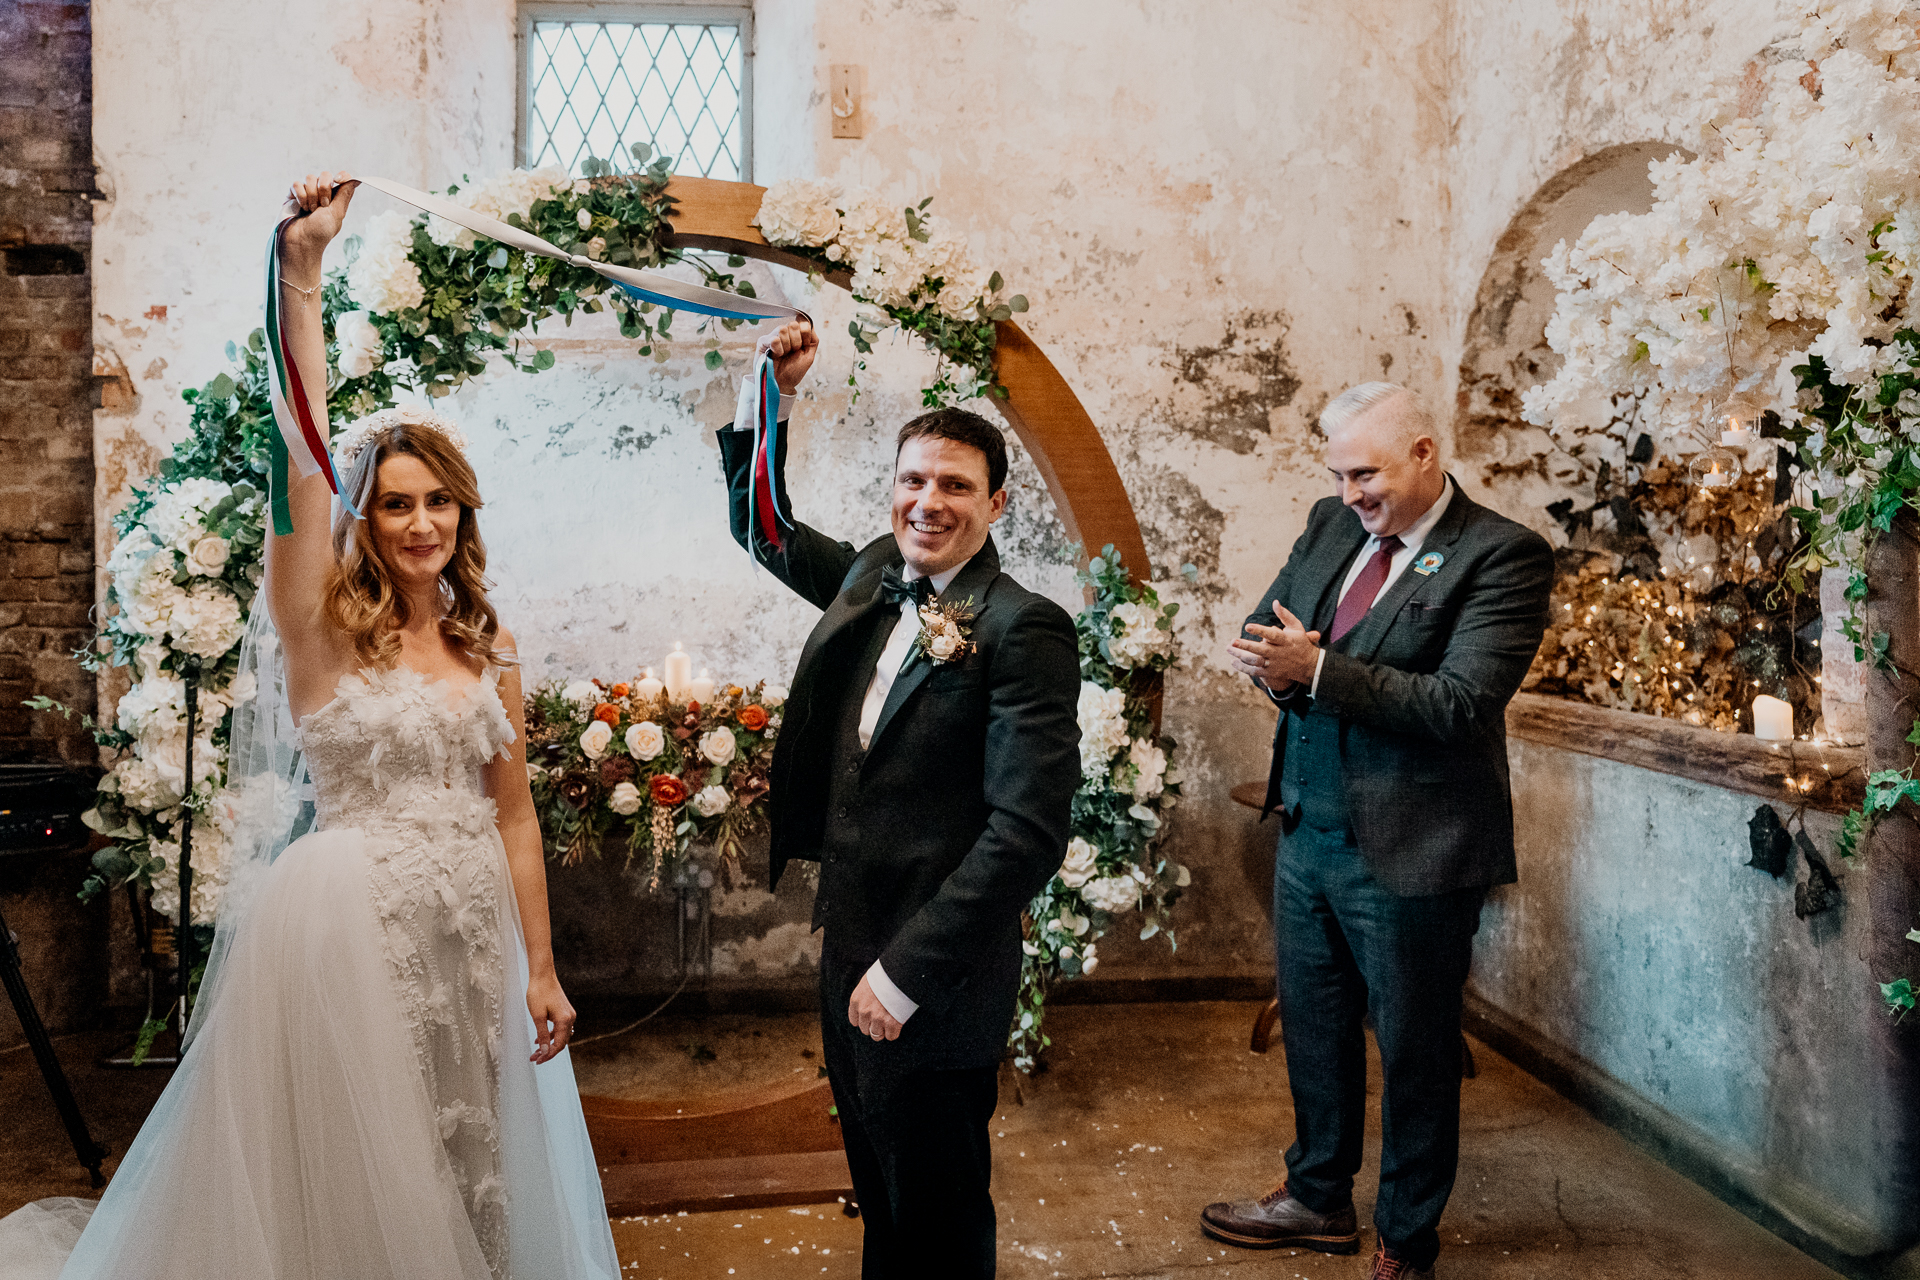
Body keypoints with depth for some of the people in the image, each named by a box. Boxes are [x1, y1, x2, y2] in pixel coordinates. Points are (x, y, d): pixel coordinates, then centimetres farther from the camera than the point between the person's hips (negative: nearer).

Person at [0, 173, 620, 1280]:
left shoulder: (488, 650, 6)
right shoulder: (324, 629, -5)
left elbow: (513, 814, 7)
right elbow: (300, 462, -19)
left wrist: (541, 967, 6)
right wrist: (303, 275, -26)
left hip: (473, 932, 4)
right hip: (348, 926, -4)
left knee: (467, 1168, 14)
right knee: (352, 1180, 7)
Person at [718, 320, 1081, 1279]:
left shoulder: (1024, 630, -20)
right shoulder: (874, 577, 3)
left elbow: (1028, 830, -24)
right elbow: (762, 530, 20)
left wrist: (907, 972, -21)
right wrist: (770, 399, 6)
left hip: (934, 981, -7)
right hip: (850, 948, 7)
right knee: (879, 1187, 26)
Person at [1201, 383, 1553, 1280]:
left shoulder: (1504, 556, -14)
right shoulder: (1331, 524, 7)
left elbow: (1459, 703, -22)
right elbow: (1260, 628, 11)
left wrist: (1320, 671, -25)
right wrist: (1280, 666, -12)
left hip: (1409, 852, -6)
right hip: (1308, 830, 7)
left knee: (1415, 1055, 11)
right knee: (1313, 1031, 21)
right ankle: (1317, 1201, 42)